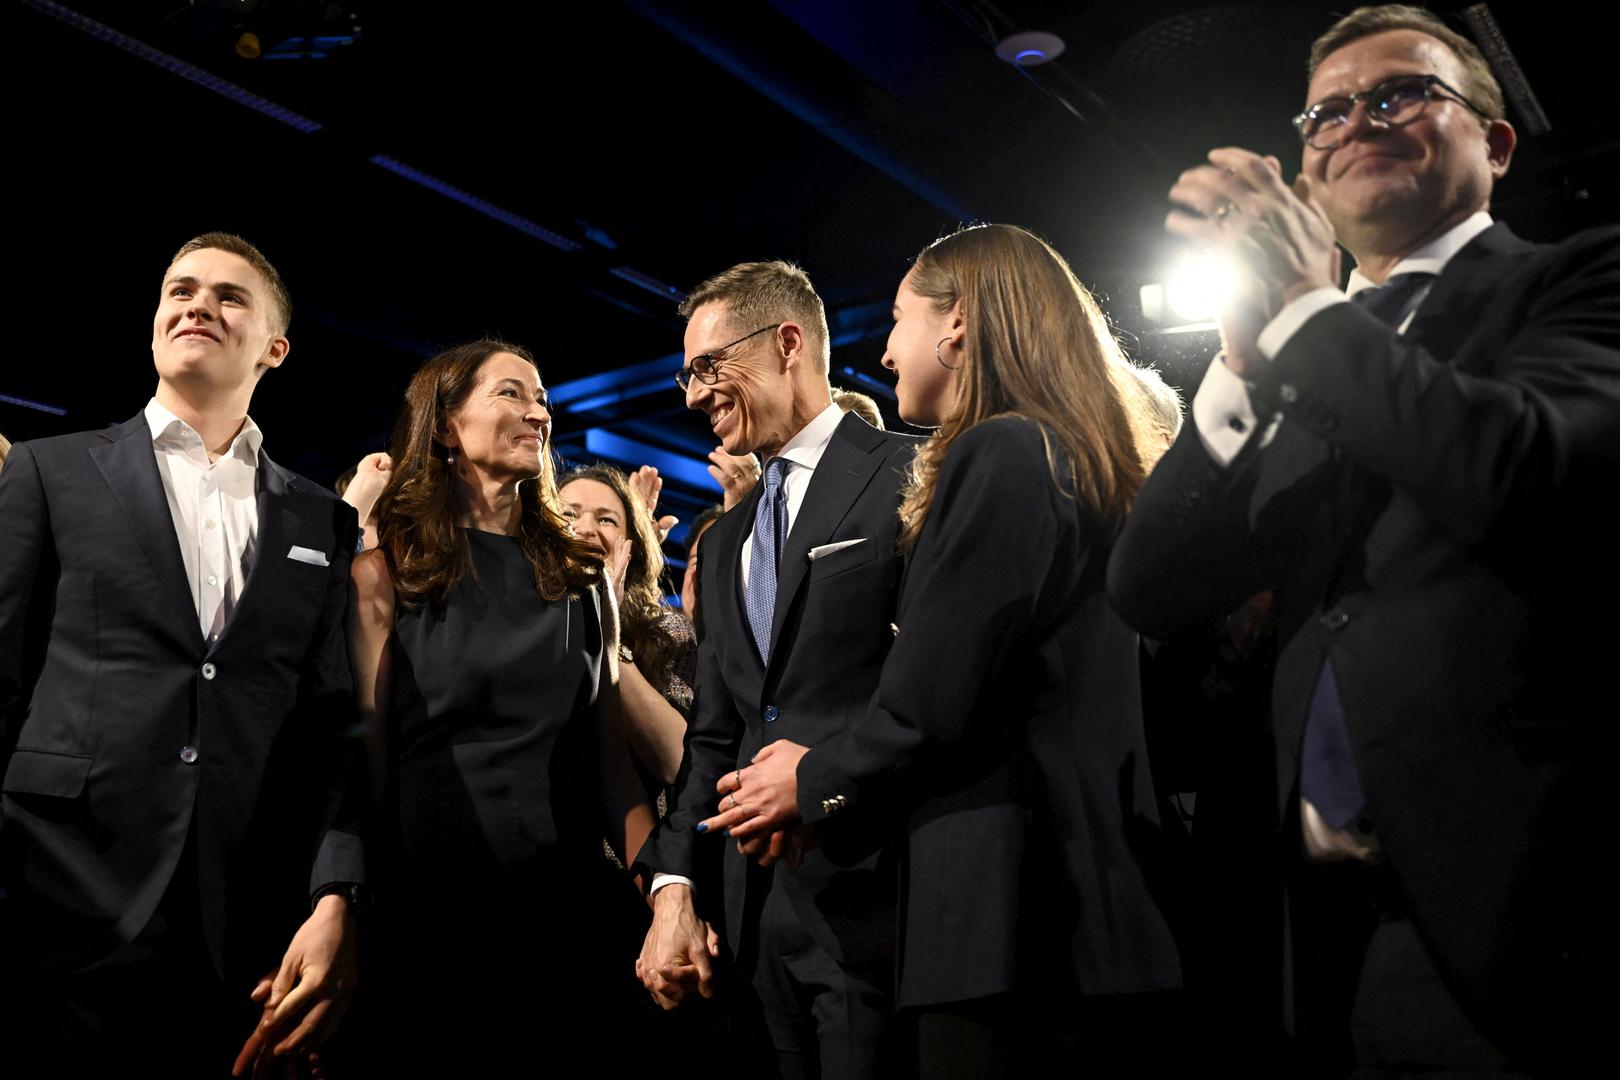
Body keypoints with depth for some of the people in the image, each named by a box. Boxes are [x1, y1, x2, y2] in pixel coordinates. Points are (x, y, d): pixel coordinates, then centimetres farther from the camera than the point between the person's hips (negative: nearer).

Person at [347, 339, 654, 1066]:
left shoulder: (581, 577, 10)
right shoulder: (387, 574, 0)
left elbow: (609, 753, 9)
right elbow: (366, 754, -2)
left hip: (574, 904, 3)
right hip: (433, 909, -3)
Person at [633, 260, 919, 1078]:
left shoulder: (905, 477, -3)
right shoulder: (725, 541, 19)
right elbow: (712, 734, 16)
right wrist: (675, 887, 7)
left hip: (869, 890, -6)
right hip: (756, 909, 7)